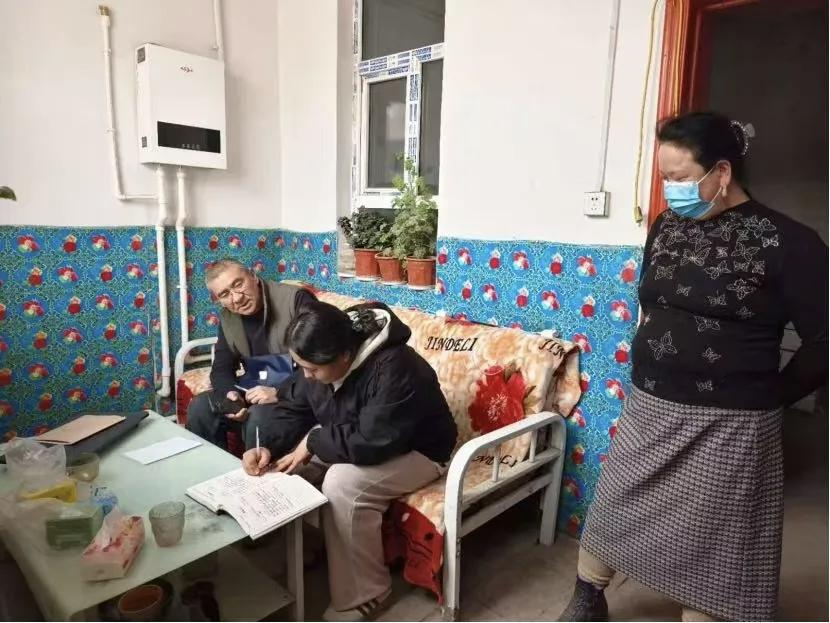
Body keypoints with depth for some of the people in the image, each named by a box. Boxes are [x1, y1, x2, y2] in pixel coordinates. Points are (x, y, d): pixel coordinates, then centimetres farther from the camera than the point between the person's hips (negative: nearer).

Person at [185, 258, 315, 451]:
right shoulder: (228, 318, 3)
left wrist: (280, 392, -30)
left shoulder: (296, 300, -19)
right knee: (200, 407, -9)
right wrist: (230, 393, -16)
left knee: (257, 416, -31)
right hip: (257, 391, 6)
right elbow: (221, 368, 7)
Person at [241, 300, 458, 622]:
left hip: (414, 452, -7)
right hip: (350, 442, 8)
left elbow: (372, 444, -38)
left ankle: (363, 596, -11)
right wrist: (267, 447, -16)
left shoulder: (393, 368, -36)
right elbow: (293, 409, 0)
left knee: (342, 485, -31)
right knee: (283, 465, -6)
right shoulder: (322, 363, -11)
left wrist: (314, 441, -25)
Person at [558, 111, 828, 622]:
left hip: (726, 424, -5)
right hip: (649, 411, 6)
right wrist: (649, 373, 12)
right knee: (611, 510, 18)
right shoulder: (667, 227, 5)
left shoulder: (786, 242, -12)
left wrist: (772, 396, -4)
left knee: (706, 542, 11)